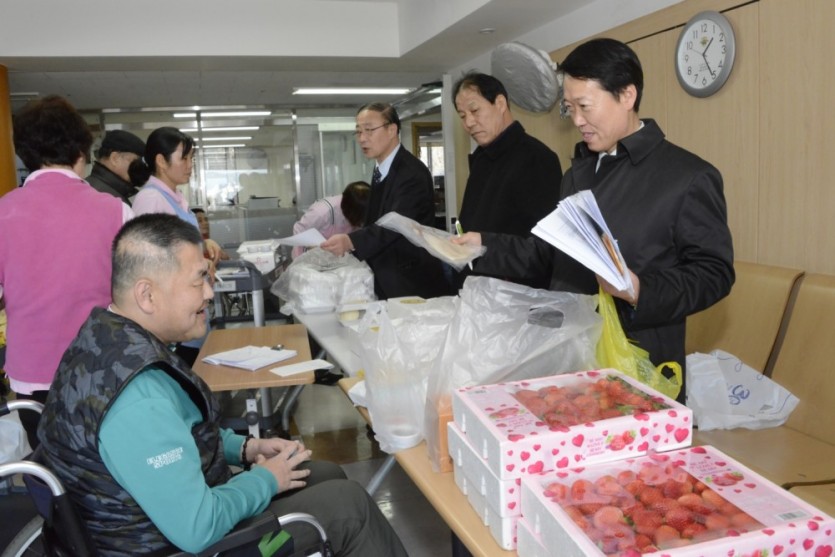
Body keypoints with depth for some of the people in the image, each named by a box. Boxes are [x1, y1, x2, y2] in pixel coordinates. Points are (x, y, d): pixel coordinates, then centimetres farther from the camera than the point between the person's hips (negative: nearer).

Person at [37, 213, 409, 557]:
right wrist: (266, 480, -15)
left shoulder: (108, 337, -4)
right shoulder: (136, 399, -35)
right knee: (348, 503, -3)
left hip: (165, 513, 9)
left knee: (329, 476, 15)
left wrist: (244, 448, 2)